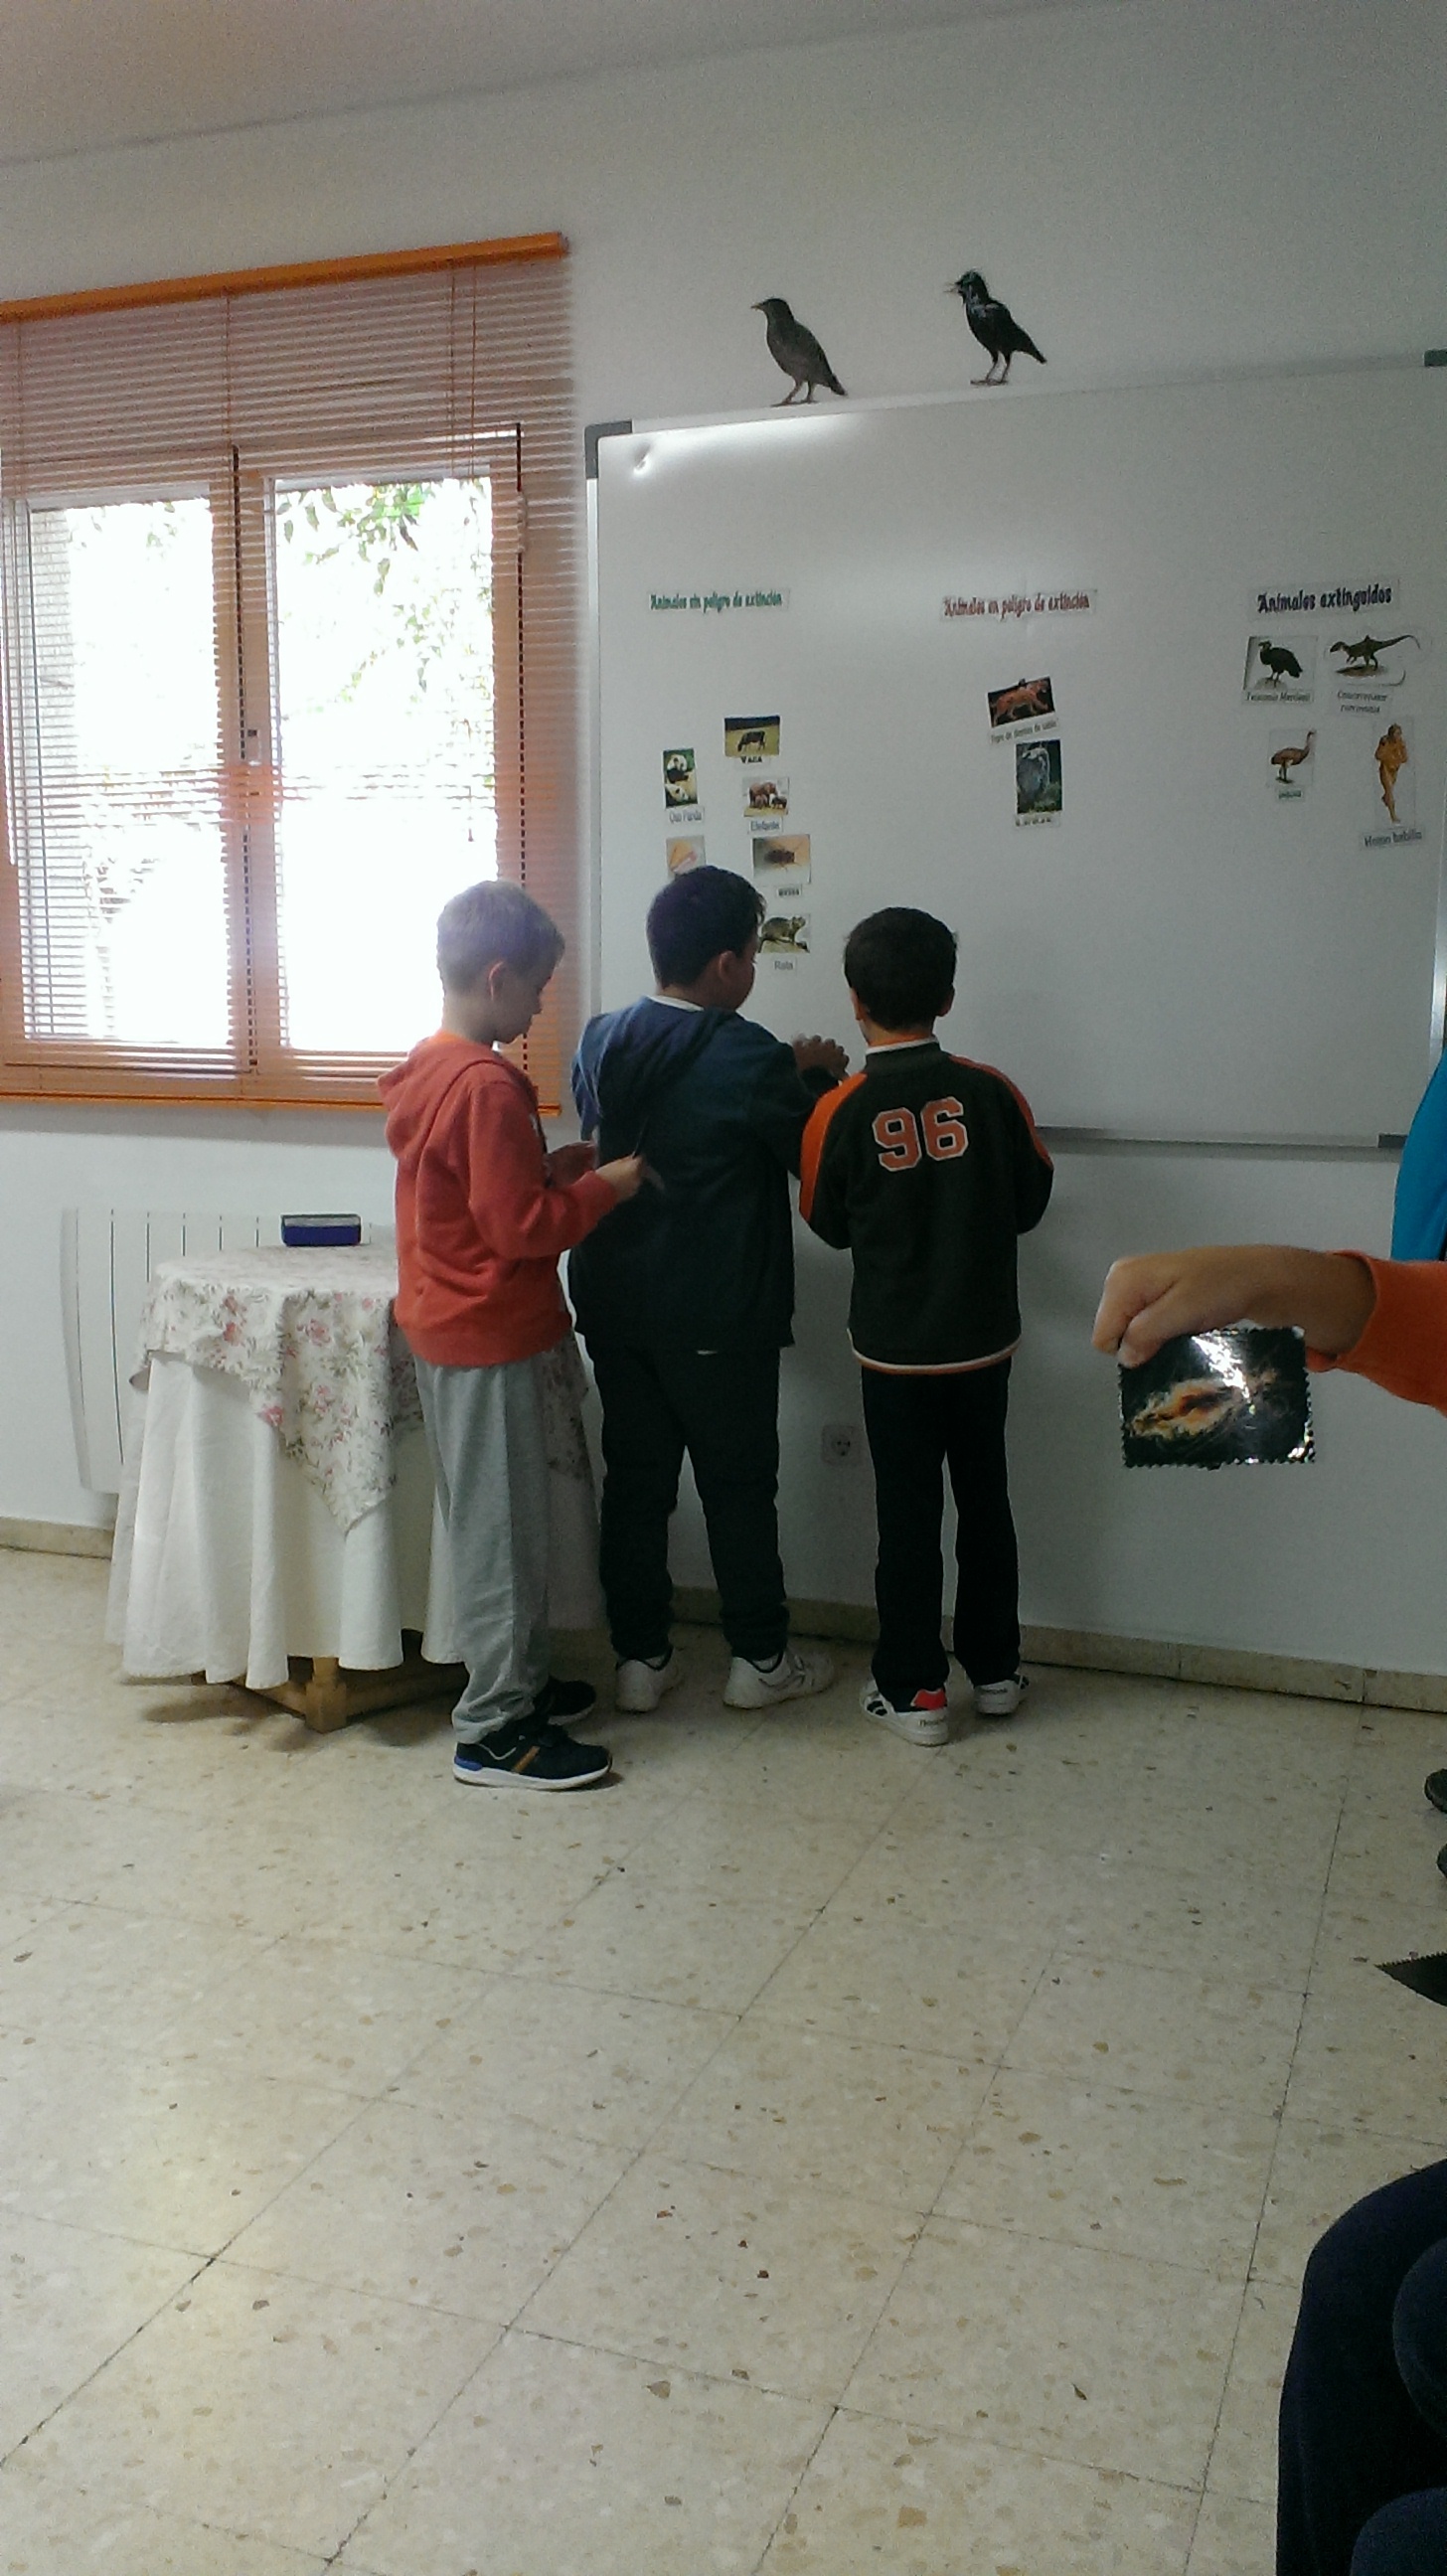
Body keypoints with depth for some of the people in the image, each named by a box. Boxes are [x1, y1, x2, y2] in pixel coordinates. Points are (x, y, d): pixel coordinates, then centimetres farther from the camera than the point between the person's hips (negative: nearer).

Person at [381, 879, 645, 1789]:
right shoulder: (487, 1086, -21)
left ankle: (516, 1682, 30)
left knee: (496, 1524, 18)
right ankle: (495, 1732, 8)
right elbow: (520, 1227, -22)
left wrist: (551, 1167, 8)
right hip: (491, 1338, -10)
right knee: (503, 1531, -1)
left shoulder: (425, 1072, 9)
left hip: (447, 1326, 10)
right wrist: (606, 1185, -10)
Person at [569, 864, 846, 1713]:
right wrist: (813, 1074, 12)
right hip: (718, 1316, -5)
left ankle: (641, 1657, 21)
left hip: (616, 1306, 6)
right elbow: (815, 1159, -6)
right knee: (740, 1485, 9)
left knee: (636, 1478, 13)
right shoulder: (748, 1058, -18)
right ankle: (760, 1658, 21)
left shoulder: (602, 1040, 1)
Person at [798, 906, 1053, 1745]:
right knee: (985, 1500, 16)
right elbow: (1031, 1199, 2)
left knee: (908, 1514, 8)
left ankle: (914, 1689, 15)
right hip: (984, 1338, 2)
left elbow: (828, 1225, 0)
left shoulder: (840, 1112, -13)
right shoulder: (991, 1091, -10)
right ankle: (996, 1668, 28)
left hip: (895, 1349, -2)